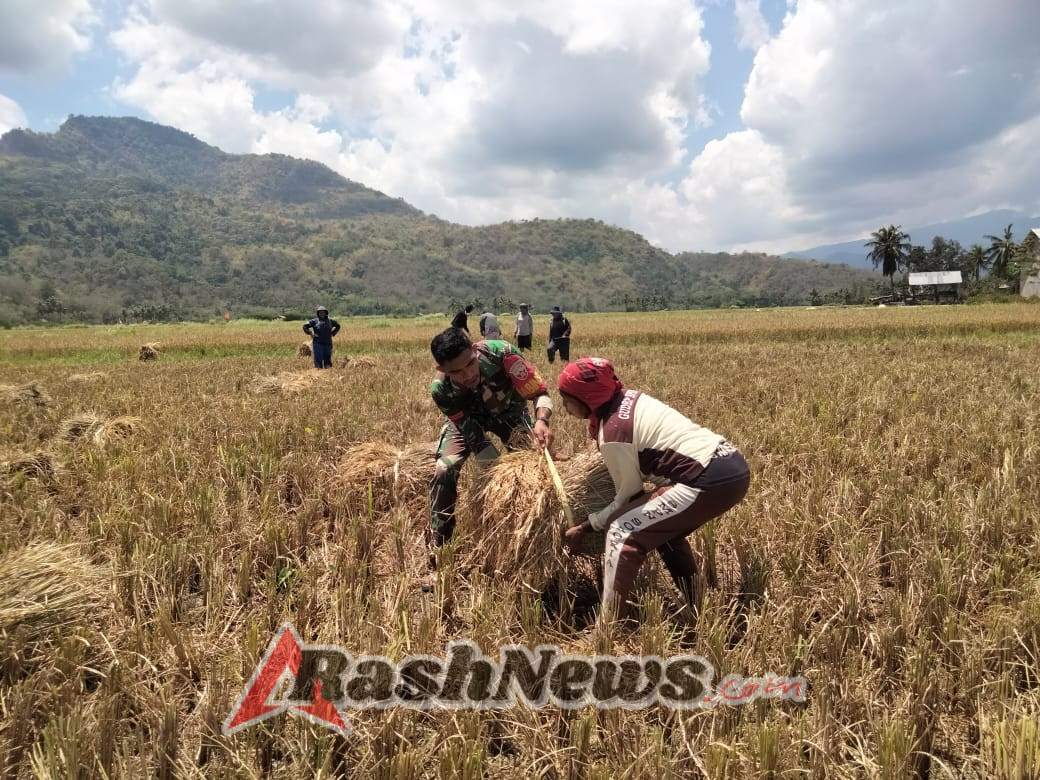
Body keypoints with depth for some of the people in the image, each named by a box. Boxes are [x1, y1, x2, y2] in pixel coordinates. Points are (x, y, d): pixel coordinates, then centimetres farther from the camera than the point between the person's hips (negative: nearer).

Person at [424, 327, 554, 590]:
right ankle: (438, 560, -7)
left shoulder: (500, 353, -39)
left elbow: (539, 392, -29)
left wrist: (541, 420, -50)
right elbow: (474, 437, -27)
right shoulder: (441, 389, -33)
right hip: (467, 419, 0)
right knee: (443, 473, -18)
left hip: (509, 410, 1)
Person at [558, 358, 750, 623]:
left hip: (710, 481, -10)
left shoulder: (612, 433, -12)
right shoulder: (629, 398, 11)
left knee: (623, 532, -3)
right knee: (662, 527, 28)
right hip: (733, 466, 10)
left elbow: (629, 496, -2)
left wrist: (585, 527, 5)